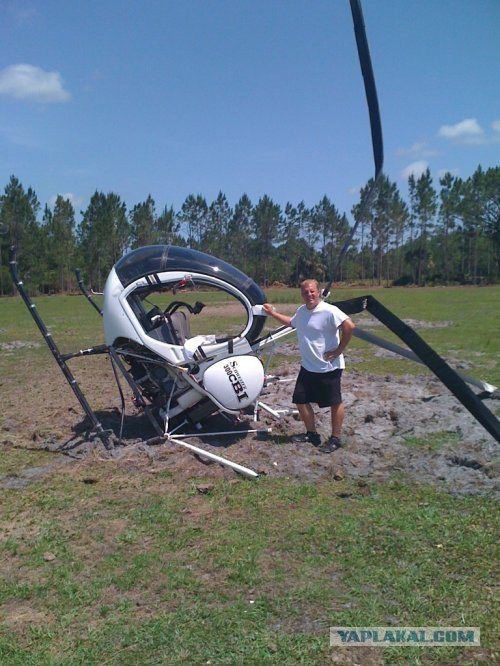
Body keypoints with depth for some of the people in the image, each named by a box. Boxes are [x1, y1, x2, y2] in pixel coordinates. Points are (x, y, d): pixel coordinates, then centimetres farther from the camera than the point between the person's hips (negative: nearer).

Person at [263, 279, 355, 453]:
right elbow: (291, 322, 29)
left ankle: (335, 439, 20)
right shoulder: (301, 311, 6)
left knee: (335, 403, 6)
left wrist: (339, 350, -23)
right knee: (300, 400, 13)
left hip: (328, 368, -8)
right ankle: (312, 434, 30)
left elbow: (349, 326, -30)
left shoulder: (329, 311, -20)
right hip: (307, 367, 8)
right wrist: (273, 313, 28)